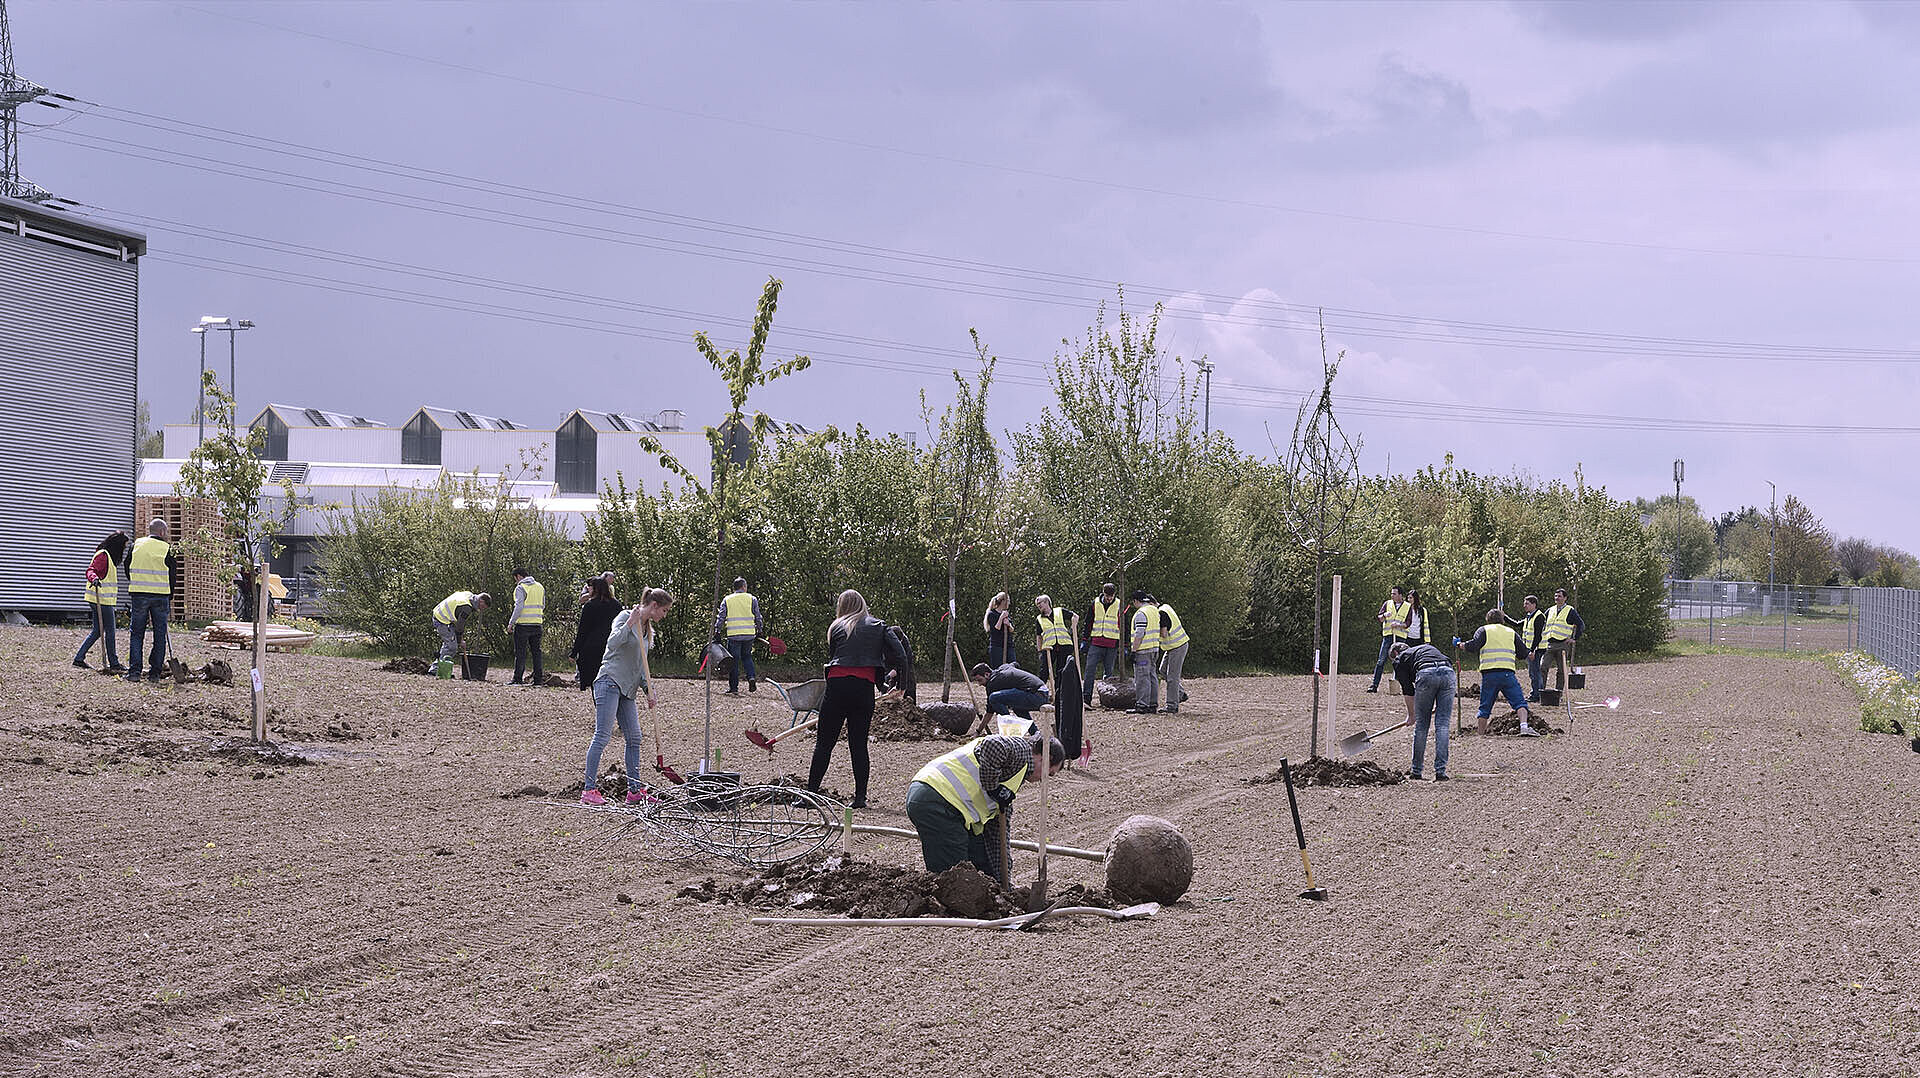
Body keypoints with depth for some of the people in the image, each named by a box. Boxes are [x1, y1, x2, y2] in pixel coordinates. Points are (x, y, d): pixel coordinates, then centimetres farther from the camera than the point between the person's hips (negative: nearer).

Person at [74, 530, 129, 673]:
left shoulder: (109, 556, 19)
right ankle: (113, 664, -1)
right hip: (102, 601, -10)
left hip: (104, 600, 10)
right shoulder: (103, 555, -13)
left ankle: (79, 658, 13)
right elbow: (90, 570, -25)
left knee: (97, 630, 11)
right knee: (109, 631, -5)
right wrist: (94, 578, -46)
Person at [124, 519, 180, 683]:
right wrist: (169, 600, 11)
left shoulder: (137, 545, 4)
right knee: (160, 635, 7)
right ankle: (155, 672, 7)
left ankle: (134, 671, -2)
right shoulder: (166, 549, -2)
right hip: (161, 596, -1)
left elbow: (127, 568, 13)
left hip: (138, 595, 1)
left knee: (136, 633, 7)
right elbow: (172, 577, 2)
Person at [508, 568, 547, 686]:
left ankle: (517, 679, -3)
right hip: (537, 625, 6)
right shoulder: (540, 587, 12)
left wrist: (511, 622, -8)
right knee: (536, 651, 9)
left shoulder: (520, 588, -9)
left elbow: (519, 607, -14)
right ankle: (538, 679, 7)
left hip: (523, 624, -6)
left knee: (520, 653, -1)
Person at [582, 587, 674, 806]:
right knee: (602, 736, -11)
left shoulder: (647, 630, 19)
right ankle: (589, 789, -9)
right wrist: (630, 623, -27)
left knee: (634, 738, 6)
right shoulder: (625, 617, -6)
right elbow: (613, 642, -23)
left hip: (628, 689, 9)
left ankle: (634, 790, 10)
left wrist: (648, 689, 15)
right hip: (610, 682, -9)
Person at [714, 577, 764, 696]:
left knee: (734, 661, 5)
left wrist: (717, 633, 5)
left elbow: (720, 618, 3)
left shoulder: (727, 600, 6)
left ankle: (734, 688, 4)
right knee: (747, 657, 21)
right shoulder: (752, 599, 6)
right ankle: (752, 677, -1)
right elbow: (758, 617, 7)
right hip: (749, 635, 1)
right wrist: (759, 631, 16)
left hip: (733, 635, -1)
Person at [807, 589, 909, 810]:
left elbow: (832, 656, 13)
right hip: (864, 686, 1)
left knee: (824, 741, 4)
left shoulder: (837, 627, 13)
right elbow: (899, 655, 3)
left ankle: (811, 791, 1)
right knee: (859, 743, 7)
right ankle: (860, 796, 4)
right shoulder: (878, 627, 11)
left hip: (837, 684, -1)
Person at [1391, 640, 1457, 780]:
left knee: (1421, 724, 10)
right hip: (1448, 673, 3)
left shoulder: (1399, 659, 25)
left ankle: (1416, 770, 18)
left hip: (1426, 674, -3)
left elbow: (1408, 690, 22)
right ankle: (1440, 771, 0)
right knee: (1442, 725, 5)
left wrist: (1411, 715, 35)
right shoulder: (1427, 647, 39)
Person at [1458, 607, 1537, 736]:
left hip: (1488, 673, 0)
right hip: (1507, 674, 0)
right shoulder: (1511, 632, 19)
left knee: (1485, 707, 8)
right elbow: (1524, 653, 18)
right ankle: (1524, 726, -24)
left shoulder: (1484, 630, 11)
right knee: (1519, 702, -3)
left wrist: (1460, 644, 11)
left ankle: (1481, 734, 11)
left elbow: (1474, 645, -5)